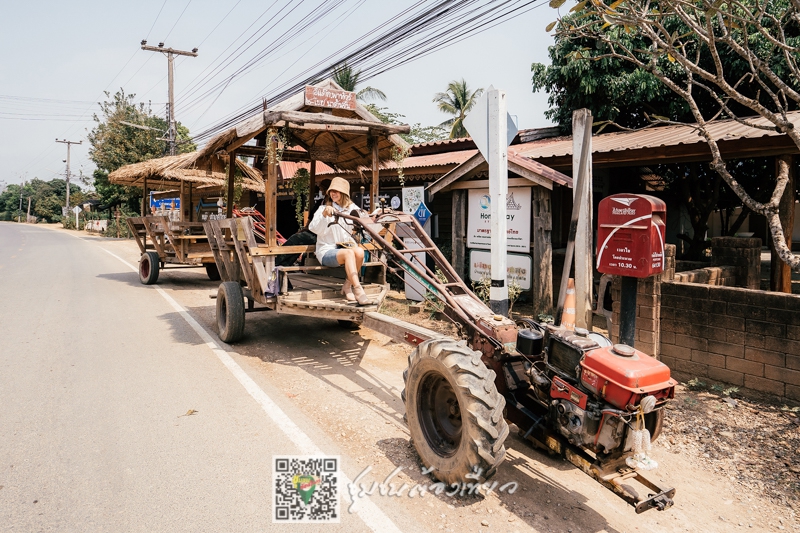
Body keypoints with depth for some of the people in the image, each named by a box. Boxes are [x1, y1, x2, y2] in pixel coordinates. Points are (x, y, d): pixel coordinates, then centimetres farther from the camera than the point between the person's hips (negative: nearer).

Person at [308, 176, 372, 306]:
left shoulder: (352, 209, 11)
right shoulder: (323, 209, 0)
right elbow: (314, 228, -18)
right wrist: (324, 214, -37)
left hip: (345, 246, 4)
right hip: (327, 252, -4)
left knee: (359, 251, -30)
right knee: (349, 253, -34)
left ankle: (347, 286, -15)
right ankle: (358, 290, -39)